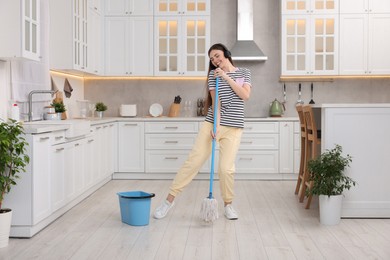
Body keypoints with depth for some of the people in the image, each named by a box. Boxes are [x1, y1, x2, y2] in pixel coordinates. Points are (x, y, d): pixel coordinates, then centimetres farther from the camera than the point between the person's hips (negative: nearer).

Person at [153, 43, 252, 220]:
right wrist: (216, 125, -16)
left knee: (226, 168, -8)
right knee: (193, 162, -3)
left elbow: (245, 95, -8)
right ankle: (170, 199, 6)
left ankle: (228, 205, 16)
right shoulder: (213, 74, 6)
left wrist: (227, 77, -12)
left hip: (233, 128, 0)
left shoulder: (244, 73, 9)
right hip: (212, 124, 0)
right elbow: (216, 100, -5)